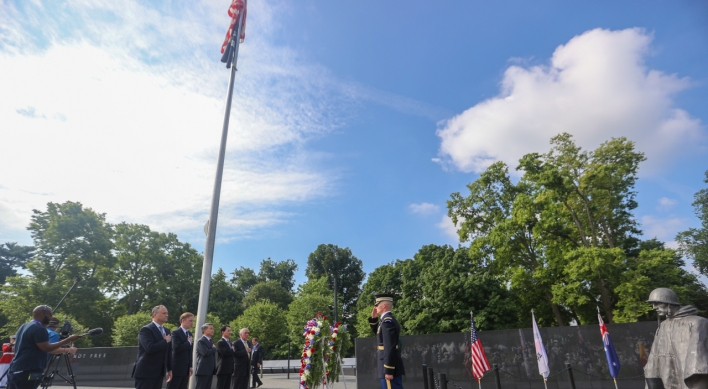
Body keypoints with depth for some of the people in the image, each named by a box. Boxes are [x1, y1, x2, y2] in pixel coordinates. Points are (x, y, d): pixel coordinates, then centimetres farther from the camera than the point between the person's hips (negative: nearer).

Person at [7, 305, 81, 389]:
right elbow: (47, 348, -20)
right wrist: (68, 340, -16)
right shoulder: (39, 328, -16)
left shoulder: (23, 327, 16)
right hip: (27, 372, -11)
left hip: (17, 370, 11)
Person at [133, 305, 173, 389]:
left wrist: (169, 369, 17)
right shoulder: (146, 330, -12)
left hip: (159, 372, 7)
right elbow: (150, 348, -26)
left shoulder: (166, 331, 14)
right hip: (146, 372, -7)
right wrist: (165, 341, -13)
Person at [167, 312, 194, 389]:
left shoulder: (189, 334, 15)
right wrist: (189, 342, -11)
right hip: (176, 368, -7)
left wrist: (190, 366, 13)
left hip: (186, 369, 7)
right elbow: (176, 348, -23)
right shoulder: (176, 333, -10)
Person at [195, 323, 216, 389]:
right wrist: (214, 348, -7)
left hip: (210, 370, 8)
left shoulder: (211, 341, 18)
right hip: (203, 370, -8)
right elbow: (205, 353, -23)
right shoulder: (201, 341, -9)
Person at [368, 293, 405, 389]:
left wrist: (388, 370, -23)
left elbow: (390, 348, -23)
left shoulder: (387, 321, -19)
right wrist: (374, 318, 15)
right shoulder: (388, 319, 12)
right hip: (391, 366, 10)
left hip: (390, 367, -10)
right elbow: (378, 333, 29)